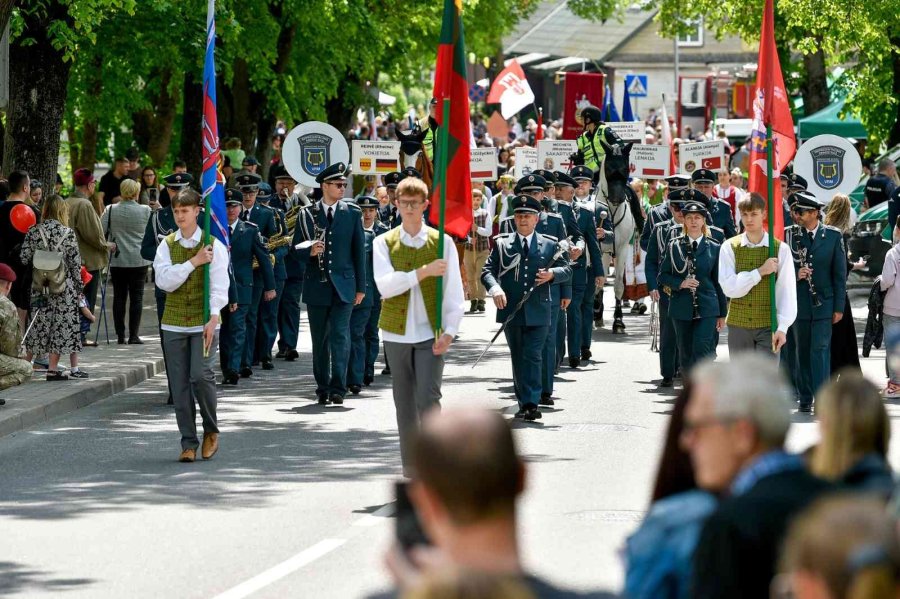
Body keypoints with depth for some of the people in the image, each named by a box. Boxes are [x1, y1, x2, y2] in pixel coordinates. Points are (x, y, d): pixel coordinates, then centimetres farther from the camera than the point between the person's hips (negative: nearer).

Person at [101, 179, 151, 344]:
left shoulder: (111, 210, -3)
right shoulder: (145, 211, -6)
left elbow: (101, 231, -2)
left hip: (117, 261, 1)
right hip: (139, 260, -1)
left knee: (119, 297, 8)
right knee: (136, 297, 3)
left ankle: (120, 335, 8)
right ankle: (133, 335, -1)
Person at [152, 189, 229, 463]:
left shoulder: (213, 245, -1)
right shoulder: (166, 245, 6)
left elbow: (219, 286, -8)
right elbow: (164, 281, -7)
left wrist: (213, 317, -22)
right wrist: (194, 262, -15)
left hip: (203, 323, -3)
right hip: (174, 323, 3)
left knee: (201, 374, -16)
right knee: (179, 383, 1)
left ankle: (211, 430, 8)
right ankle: (188, 443, 9)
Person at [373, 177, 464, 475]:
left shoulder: (442, 243, 1)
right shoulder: (384, 243, 3)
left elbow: (454, 292, 1)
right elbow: (385, 285, -12)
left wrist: (449, 332, -10)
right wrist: (424, 271, -21)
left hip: (431, 335, -2)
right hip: (397, 333, 2)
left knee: (428, 399, -13)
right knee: (404, 402, 8)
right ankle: (410, 463, 17)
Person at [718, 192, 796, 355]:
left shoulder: (780, 249, -3)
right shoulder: (729, 247, 0)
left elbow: (787, 292, -6)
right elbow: (729, 288, -9)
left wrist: (782, 327, -13)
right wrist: (760, 272, -18)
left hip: (768, 326, -2)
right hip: (739, 325, 2)